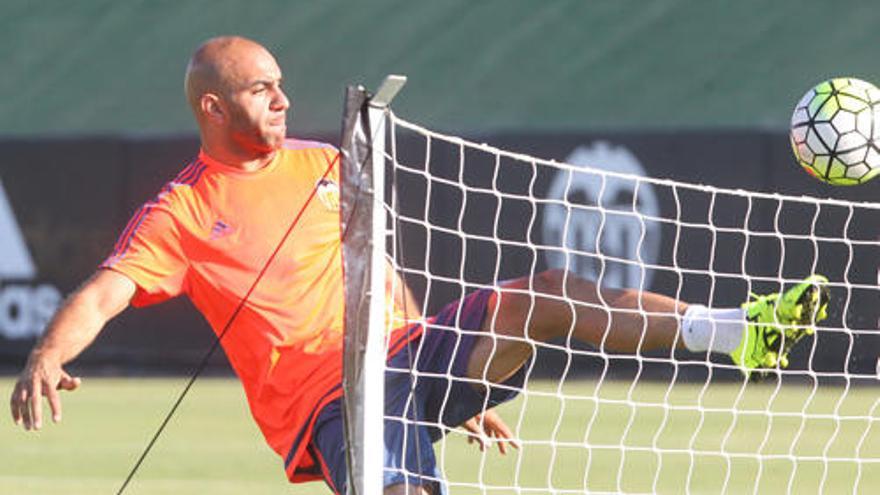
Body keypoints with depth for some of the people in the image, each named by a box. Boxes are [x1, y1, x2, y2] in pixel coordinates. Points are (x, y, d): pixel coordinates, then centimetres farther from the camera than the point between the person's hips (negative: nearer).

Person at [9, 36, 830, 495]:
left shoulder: (323, 167, 15)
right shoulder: (178, 214, -3)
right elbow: (102, 294, -16)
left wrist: (462, 378, 24)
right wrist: (47, 358, -37)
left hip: (411, 352, 5)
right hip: (329, 399, -5)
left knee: (543, 297, -14)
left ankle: (741, 332, -20)